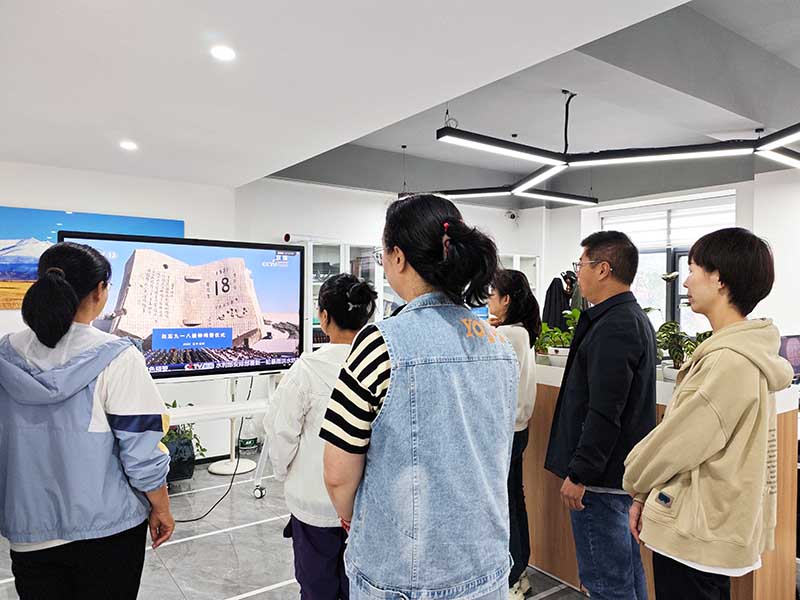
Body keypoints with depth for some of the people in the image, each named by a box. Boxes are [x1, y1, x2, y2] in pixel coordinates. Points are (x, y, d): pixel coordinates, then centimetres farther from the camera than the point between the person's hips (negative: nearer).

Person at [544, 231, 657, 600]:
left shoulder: (614, 326, -20)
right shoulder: (635, 318, 13)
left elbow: (604, 413, -25)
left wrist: (578, 474, -19)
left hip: (602, 476, -10)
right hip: (624, 469, 10)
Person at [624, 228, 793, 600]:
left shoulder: (728, 362, -25)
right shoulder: (742, 352, 7)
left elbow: (675, 443, -19)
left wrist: (636, 480, 0)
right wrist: (647, 496, 12)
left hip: (695, 533, -9)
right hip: (711, 528, 9)